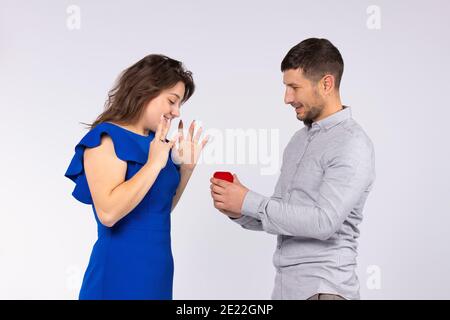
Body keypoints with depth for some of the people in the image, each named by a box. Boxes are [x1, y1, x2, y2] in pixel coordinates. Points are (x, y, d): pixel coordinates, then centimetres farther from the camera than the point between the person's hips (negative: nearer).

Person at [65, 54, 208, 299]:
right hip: (121, 271, -8)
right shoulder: (106, 138, -13)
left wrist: (186, 167, 4)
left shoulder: (155, 141, 7)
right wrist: (154, 164, -23)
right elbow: (108, 212, -26)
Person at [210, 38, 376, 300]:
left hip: (322, 290, -7)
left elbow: (324, 221, -23)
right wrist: (240, 212, -6)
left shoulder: (352, 145, -15)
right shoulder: (300, 139, 11)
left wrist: (249, 202, -19)